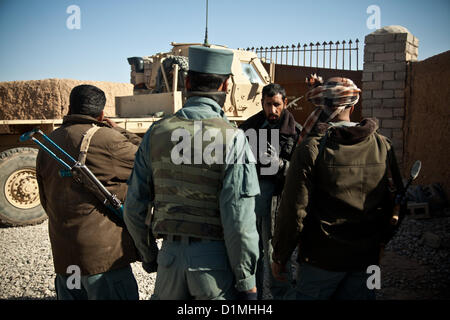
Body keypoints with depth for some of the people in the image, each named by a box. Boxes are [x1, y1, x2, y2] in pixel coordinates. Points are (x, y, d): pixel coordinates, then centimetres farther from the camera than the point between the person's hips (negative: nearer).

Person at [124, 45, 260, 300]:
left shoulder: (157, 133, 0)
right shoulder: (232, 139, -14)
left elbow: (135, 206, 5)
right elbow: (239, 220, -16)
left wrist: (148, 253, 19)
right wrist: (246, 282, -6)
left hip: (170, 254, 4)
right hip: (215, 259, -3)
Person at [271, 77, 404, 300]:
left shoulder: (312, 148, -14)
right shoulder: (382, 145, 0)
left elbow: (294, 209, -14)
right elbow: (395, 200, 9)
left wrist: (279, 256, -3)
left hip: (323, 258, -4)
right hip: (367, 256, 4)